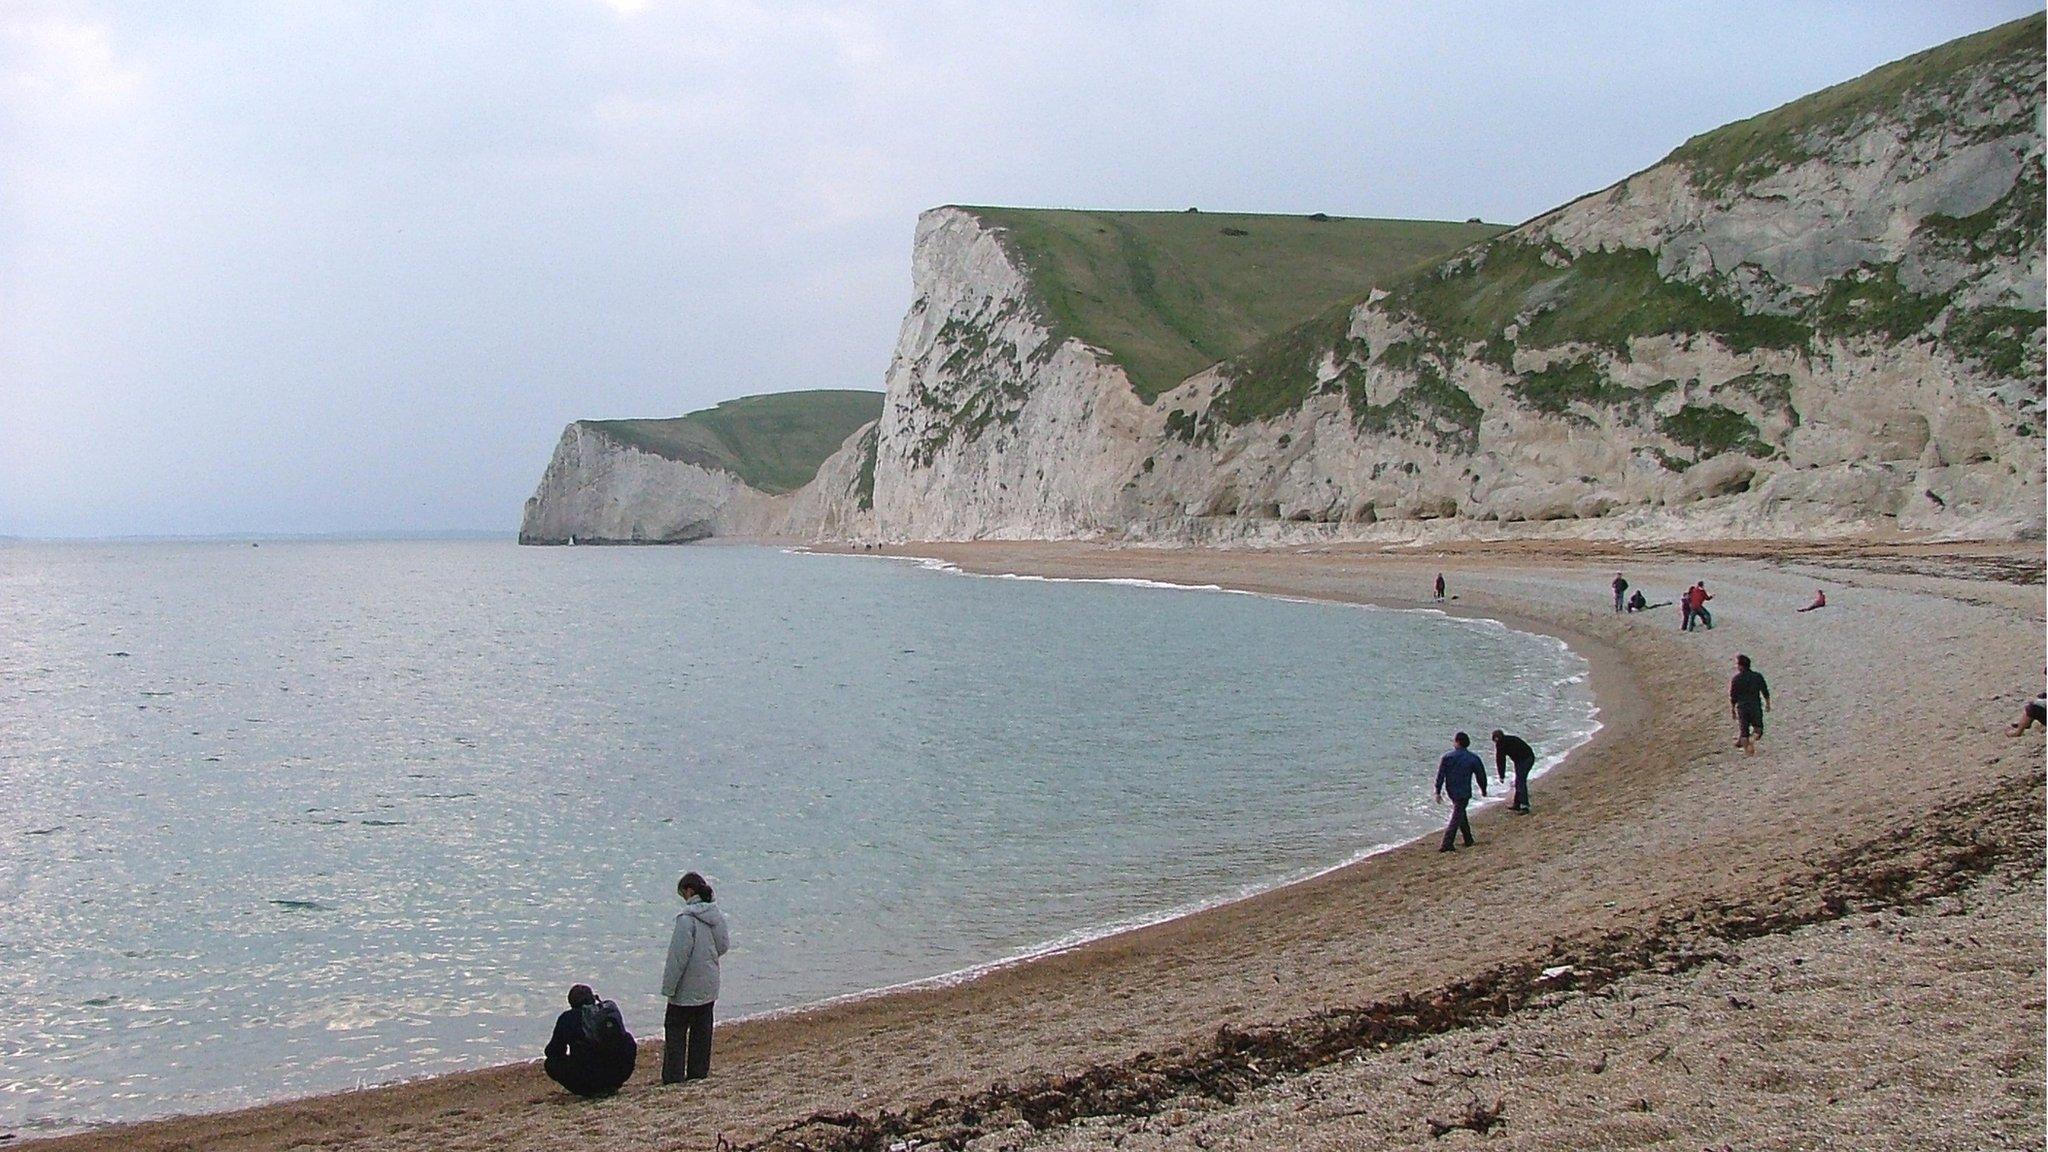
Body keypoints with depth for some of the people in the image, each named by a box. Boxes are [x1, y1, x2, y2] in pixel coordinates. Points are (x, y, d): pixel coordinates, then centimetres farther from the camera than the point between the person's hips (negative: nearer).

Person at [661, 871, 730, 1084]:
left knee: (675, 1029, 3)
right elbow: (723, 946, 10)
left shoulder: (687, 918, -19)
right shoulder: (717, 915, 3)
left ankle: (673, 1075, 2)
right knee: (702, 1030, 13)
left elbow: (678, 955, -18)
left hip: (687, 988, -7)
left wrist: (669, 987, -13)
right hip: (709, 986, 7)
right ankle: (699, 1072, 17)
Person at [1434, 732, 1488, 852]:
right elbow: (1481, 775, 4)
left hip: (1451, 791, 3)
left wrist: (1438, 792, 2)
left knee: (1461, 814, 21)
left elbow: (1440, 775, -5)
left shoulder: (1447, 757, -5)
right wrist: (1483, 790, 21)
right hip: (1464, 792, -3)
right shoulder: (1473, 759, -5)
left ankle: (1468, 840, 29)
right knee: (1456, 817, -2)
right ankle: (1446, 844, -11)